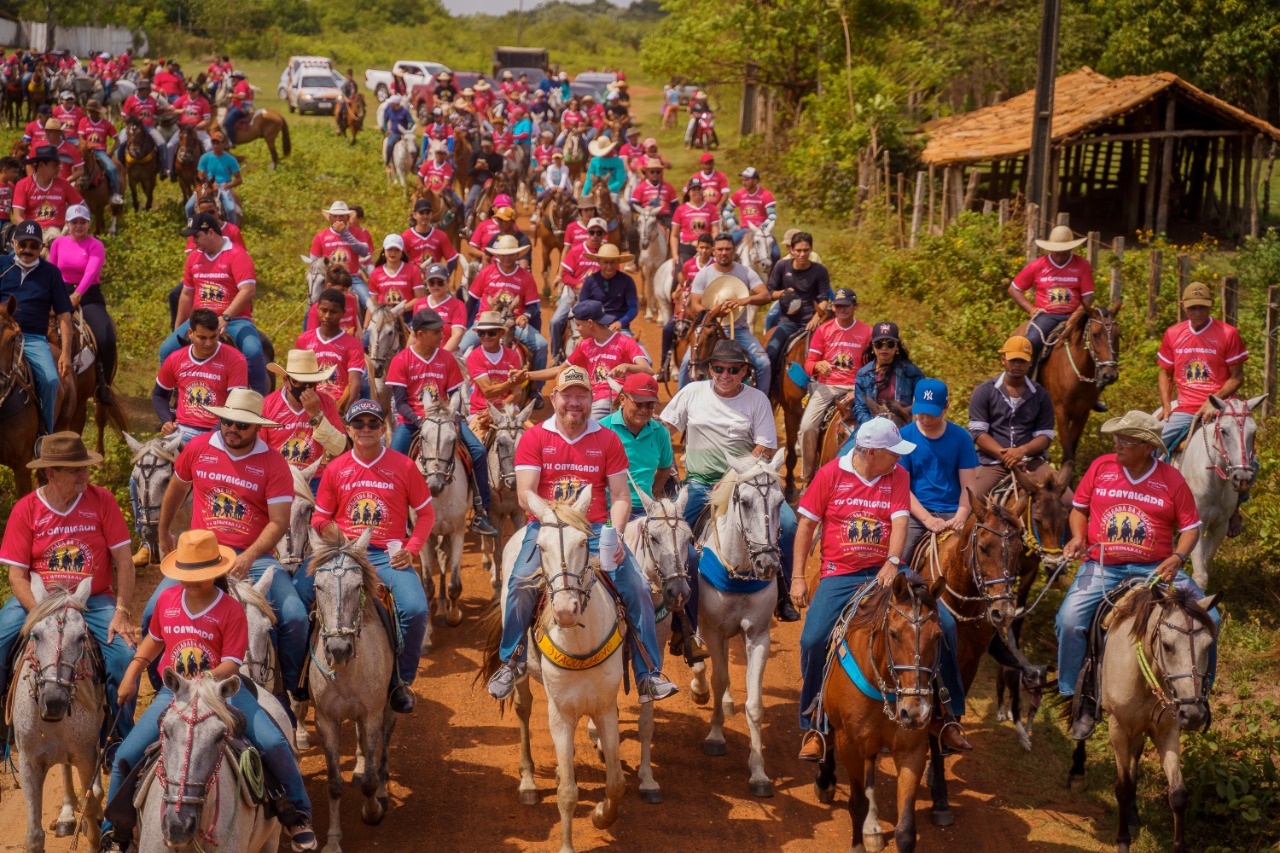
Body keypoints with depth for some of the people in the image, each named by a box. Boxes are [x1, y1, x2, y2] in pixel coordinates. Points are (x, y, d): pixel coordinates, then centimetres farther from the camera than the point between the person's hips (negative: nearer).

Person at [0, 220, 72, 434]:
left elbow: (63, 314, 8)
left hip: (35, 338, 0)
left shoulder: (50, 272, 11)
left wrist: (66, 352, -1)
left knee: (50, 380, -24)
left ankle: (46, 434, -8)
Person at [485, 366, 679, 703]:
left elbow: (620, 497, 5)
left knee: (636, 587, -16)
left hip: (596, 530, 2)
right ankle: (511, 661, -6)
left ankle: (647, 674, -4)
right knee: (521, 583, -28)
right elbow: (525, 494, -6)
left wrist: (615, 534, -13)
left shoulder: (608, 440, 8)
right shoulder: (534, 438, 3)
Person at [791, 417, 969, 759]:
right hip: (840, 576, -2)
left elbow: (899, 521, -8)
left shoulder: (898, 476, 3)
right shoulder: (831, 474, -3)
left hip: (886, 570, 2)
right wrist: (798, 578, -3)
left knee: (944, 624, -12)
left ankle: (948, 715, 4)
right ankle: (814, 725, 2)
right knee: (813, 640, -21)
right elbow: (806, 525, 1)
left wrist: (893, 562, -26)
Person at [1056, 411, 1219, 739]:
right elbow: (1079, 508, 14)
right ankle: (1085, 698, -4)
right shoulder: (1101, 467, 2)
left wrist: (1177, 558, -15)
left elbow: (1190, 527, 3)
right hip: (1102, 567, 0)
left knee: (1208, 619, -16)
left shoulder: (1171, 478, -1)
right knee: (1069, 621, -24)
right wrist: (1078, 538, -6)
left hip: (1156, 568, 0)